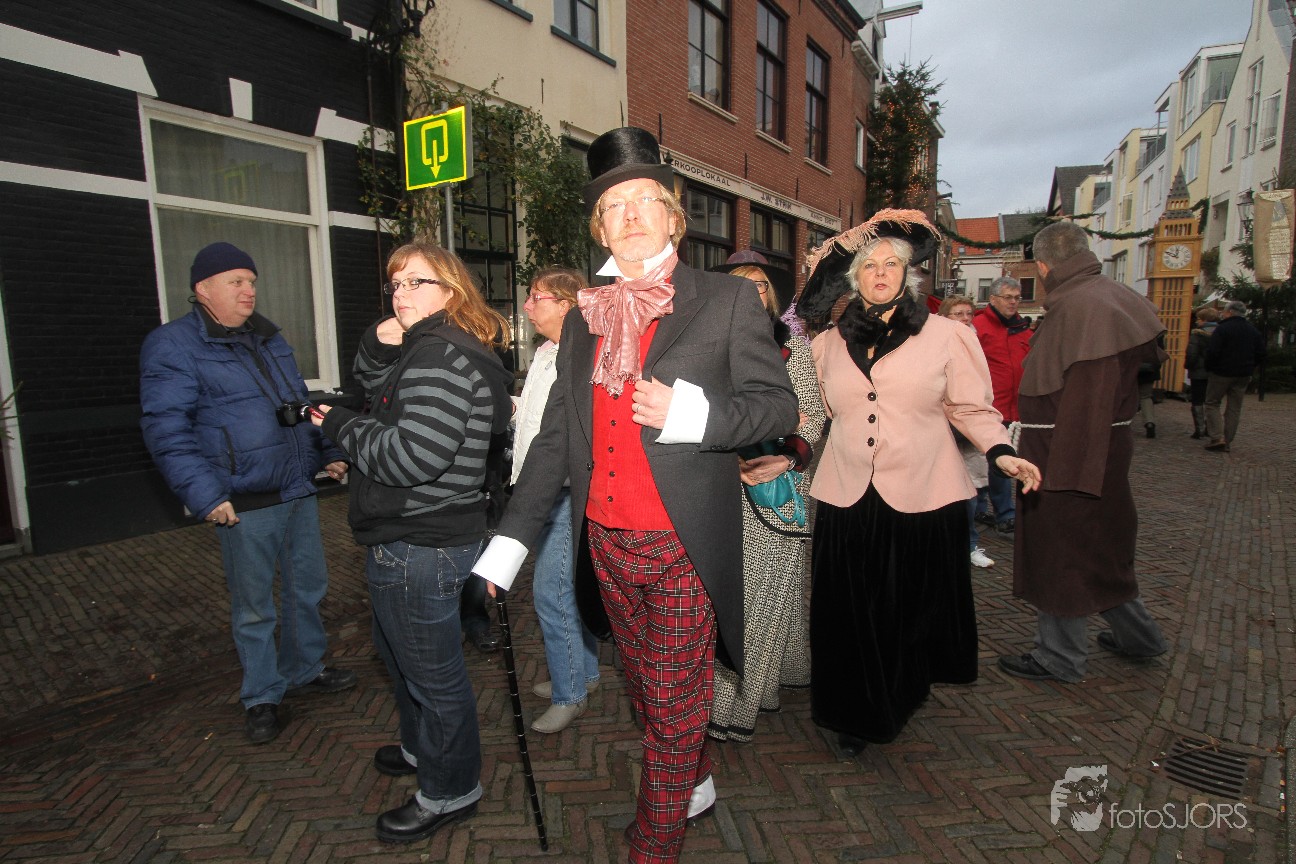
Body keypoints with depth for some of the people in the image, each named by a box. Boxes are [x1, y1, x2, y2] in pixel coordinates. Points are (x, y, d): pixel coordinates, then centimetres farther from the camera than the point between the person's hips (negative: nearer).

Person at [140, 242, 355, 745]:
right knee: (254, 607, 7)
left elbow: (300, 403, 22)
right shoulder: (172, 346, -7)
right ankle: (261, 697, 25)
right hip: (245, 504, -6)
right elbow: (166, 429, -14)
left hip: (299, 491, 7)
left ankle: (305, 670, 36)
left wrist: (327, 453, 14)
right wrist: (205, 496, -21)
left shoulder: (269, 338, 14)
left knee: (309, 589, 17)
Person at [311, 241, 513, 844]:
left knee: (431, 671, 6)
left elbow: (412, 455, -29)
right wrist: (378, 348, 0)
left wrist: (340, 425, -13)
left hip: (421, 546, -11)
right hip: (408, 538, 11)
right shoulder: (423, 347, 12)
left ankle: (450, 791, 27)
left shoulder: (440, 354, -22)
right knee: (399, 653, 28)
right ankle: (421, 748, 50)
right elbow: (377, 394, 20)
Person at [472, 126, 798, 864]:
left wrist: (692, 414, -22)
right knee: (646, 691, 21)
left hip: (684, 546, -5)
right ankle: (695, 787, 48)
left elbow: (779, 405, -4)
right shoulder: (583, 320, 10)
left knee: (674, 705, 7)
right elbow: (557, 438, 10)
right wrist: (509, 541, 6)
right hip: (609, 544, 5)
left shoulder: (728, 300, -4)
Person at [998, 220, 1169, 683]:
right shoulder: (1106, 294, 11)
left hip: (1073, 449, -10)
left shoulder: (1082, 306, -21)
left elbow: (1087, 397, -26)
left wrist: (1065, 469, -24)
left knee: (1065, 550, 2)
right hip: (1099, 450, 10)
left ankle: (1060, 657, 17)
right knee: (1095, 546, 23)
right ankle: (1136, 633, 38)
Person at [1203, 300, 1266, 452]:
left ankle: (1217, 438, -9)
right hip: (1243, 376, 6)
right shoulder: (1254, 331, 10)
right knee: (1234, 409, 9)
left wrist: (1209, 368, -4)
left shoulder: (1222, 328, -12)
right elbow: (1260, 355, 11)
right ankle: (1227, 442, 11)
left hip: (1221, 373, -6)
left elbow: (1212, 352, -19)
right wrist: (1248, 368, 20)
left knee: (1212, 404, 5)